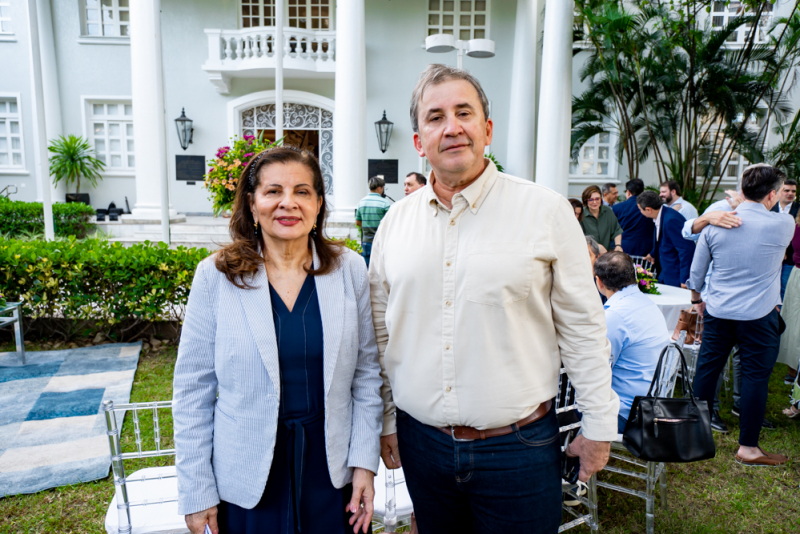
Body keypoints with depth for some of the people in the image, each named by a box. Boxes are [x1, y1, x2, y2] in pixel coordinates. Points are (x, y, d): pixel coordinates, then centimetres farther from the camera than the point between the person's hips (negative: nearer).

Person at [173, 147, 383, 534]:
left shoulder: (349, 270, -5)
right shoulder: (216, 275, -8)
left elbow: (366, 373, 0)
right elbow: (193, 389, -4)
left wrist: (365, 461, -3)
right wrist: (196, 493, -3)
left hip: (331, 471, 1)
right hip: (247, 481, -1)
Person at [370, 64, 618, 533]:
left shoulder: (545, 210, -7)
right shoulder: (396, 221, 1)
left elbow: (582, 327, -3)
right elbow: (382, 331, 6)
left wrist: (599, 425, -1)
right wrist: (386, 421, 9)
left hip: (519, 445, -2)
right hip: (421, 440, 3)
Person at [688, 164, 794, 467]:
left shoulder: (715, 225, -3)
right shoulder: (783, 224, -9)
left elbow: (696, 271, 5)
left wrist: (696, 299, 21)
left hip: (717, 313, 3)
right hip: (758, 316, -3)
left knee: (706, 370, 13)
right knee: (755, 376, 6)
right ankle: (748, 447, 14)